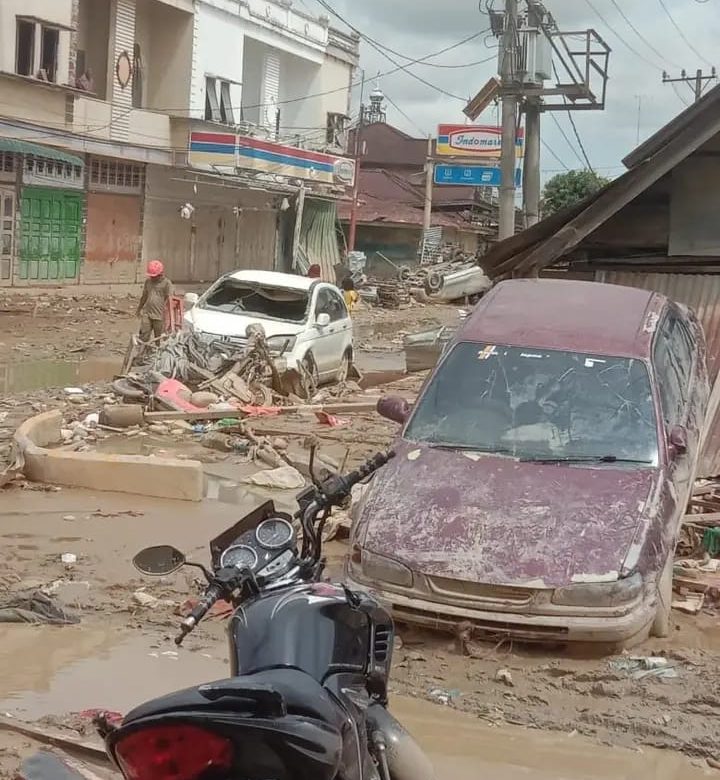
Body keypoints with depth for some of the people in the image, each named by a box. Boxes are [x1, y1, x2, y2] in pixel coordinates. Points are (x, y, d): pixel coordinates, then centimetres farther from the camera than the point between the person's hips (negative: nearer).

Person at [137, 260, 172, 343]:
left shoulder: (166, 283, -6)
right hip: (146, 314, 5)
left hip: (159, 316, -4)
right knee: (143, 337, -1)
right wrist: (139, 308, 28)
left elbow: (168, 299, -11)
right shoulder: (148, 281, 11)